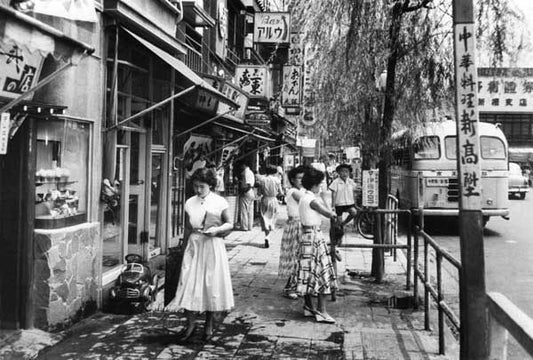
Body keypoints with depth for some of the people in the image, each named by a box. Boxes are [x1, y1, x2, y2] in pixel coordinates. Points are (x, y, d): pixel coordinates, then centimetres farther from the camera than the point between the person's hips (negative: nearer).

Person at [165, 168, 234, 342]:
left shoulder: (220, 202, -3)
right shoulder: (190, 203, 6)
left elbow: (229, 224, 1)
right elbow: (187, 228, 13)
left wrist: (217, 230, -16)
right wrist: (187, 245, 8)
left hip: (213, 246, -3)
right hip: (193, 246, 3)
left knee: (213, 285, 2)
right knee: (189, 283, -3)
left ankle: (209, 325, 16)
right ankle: (190, 323, 9)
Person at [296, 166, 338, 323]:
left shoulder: (303, 197, 12)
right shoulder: (314, 199, -15)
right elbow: (329, 213, -17)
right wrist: (334, 214, 4)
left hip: (305, 236, 9)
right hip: (314, 236, -9)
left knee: (308, 272, 13)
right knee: (322, 272, -5)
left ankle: (308, 307, 22)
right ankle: (321, 311, -2)